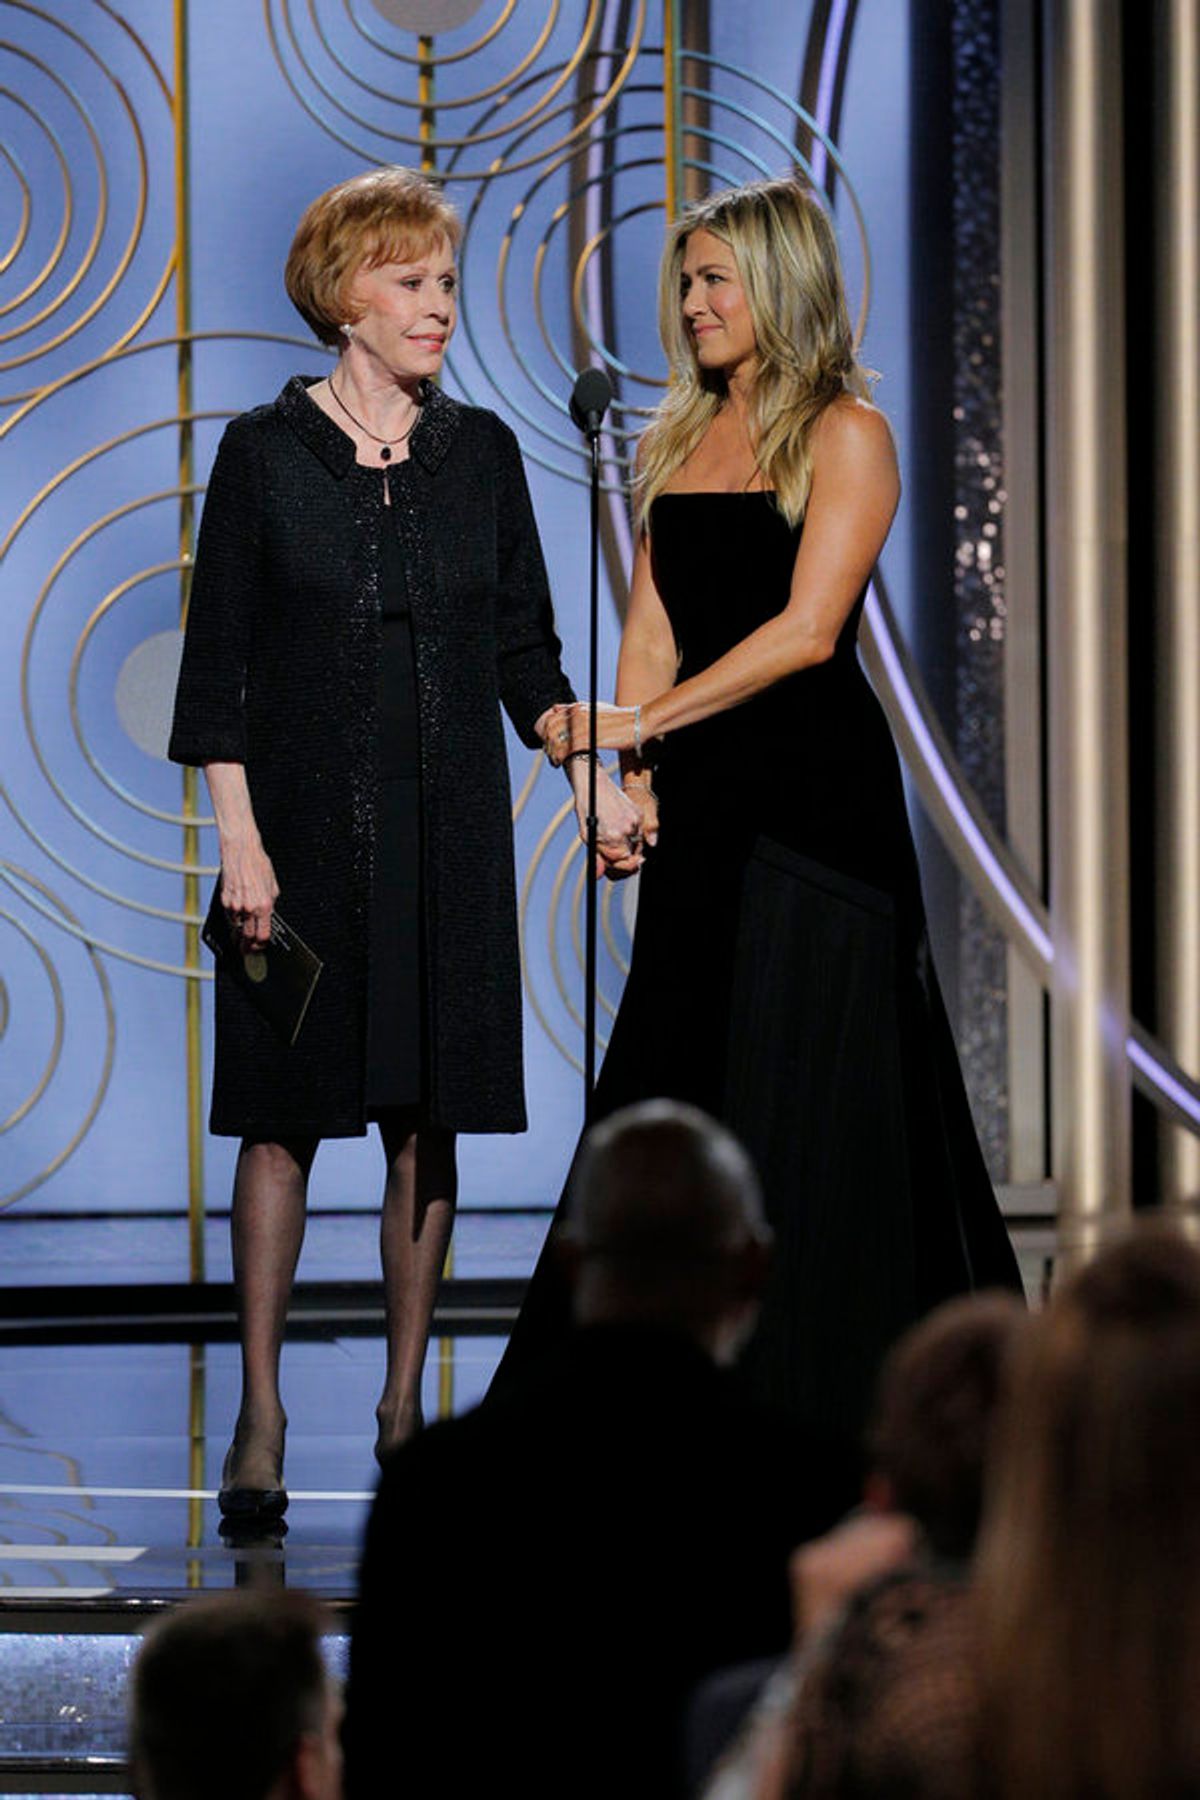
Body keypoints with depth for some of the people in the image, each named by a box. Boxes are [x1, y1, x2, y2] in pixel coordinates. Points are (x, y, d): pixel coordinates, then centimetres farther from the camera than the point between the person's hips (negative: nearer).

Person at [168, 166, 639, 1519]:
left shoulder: (479, 454, 7)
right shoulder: (264, 454, -1)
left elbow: (525, 651, 10)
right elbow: (219, 667, -2)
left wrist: (594, 783, -4)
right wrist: (240, 839, -10)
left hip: (448, 832, 3)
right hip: (306, 823, -3)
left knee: (426, 1121, 4)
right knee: (285, 1116, -2)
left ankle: (404, 1401, 14)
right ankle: (259, 1419, 3)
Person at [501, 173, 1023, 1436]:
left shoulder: (844, 436, -6)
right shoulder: (675, 442, 14)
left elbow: (807, 629, -15)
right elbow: (651, 628, 11)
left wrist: (640, 723, -17)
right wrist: (637, 776, -4)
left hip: (816, 787, -7)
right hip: (704, 801, 7)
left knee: (804, 1083, -5)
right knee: (673, 1082, 5)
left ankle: (829, 1404, 3)